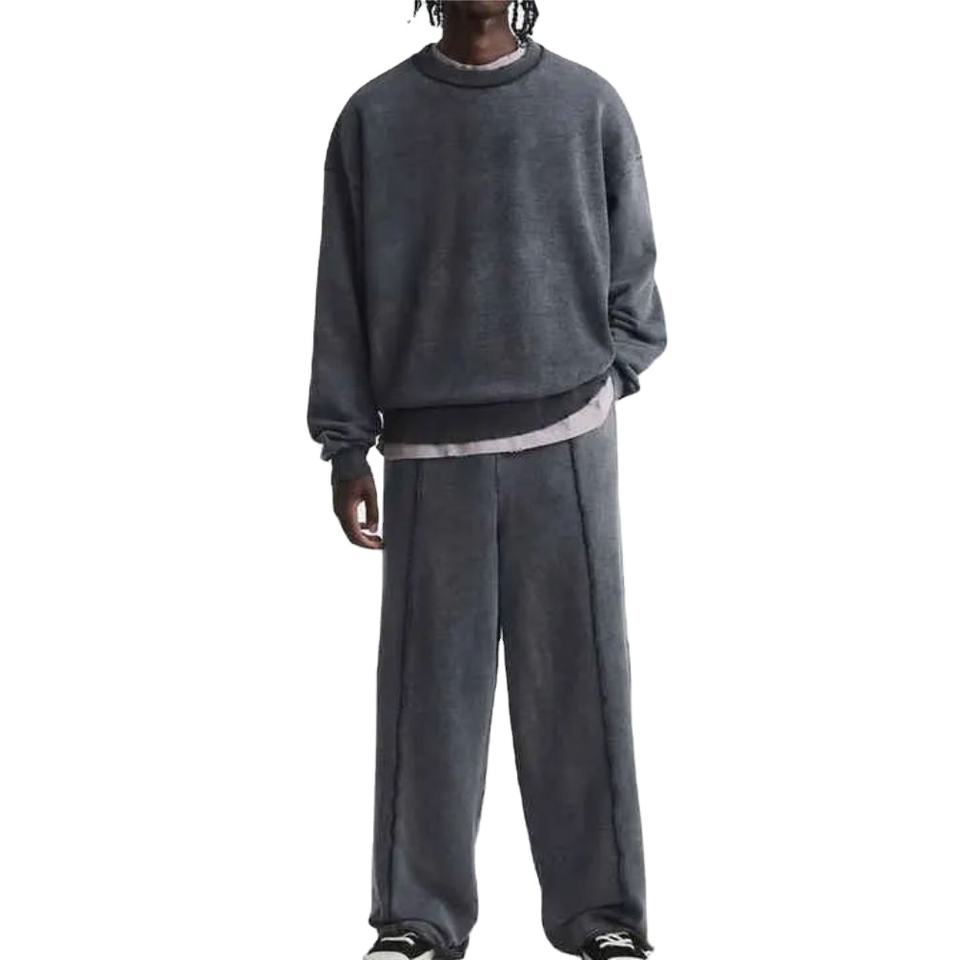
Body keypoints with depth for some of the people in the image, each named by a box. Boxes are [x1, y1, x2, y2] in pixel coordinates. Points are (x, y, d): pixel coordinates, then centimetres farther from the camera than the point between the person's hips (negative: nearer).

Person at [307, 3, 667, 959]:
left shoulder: (589, 105, 5)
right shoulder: (375, 116, 4)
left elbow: (632, 268, 10)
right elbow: (344, 292, 4)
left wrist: (602, 377, -3)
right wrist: (346, 449, 0)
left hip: (565, 439, 0)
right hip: (429, 449, 0)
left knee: (579, 683, 3)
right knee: (430, 686, 2)